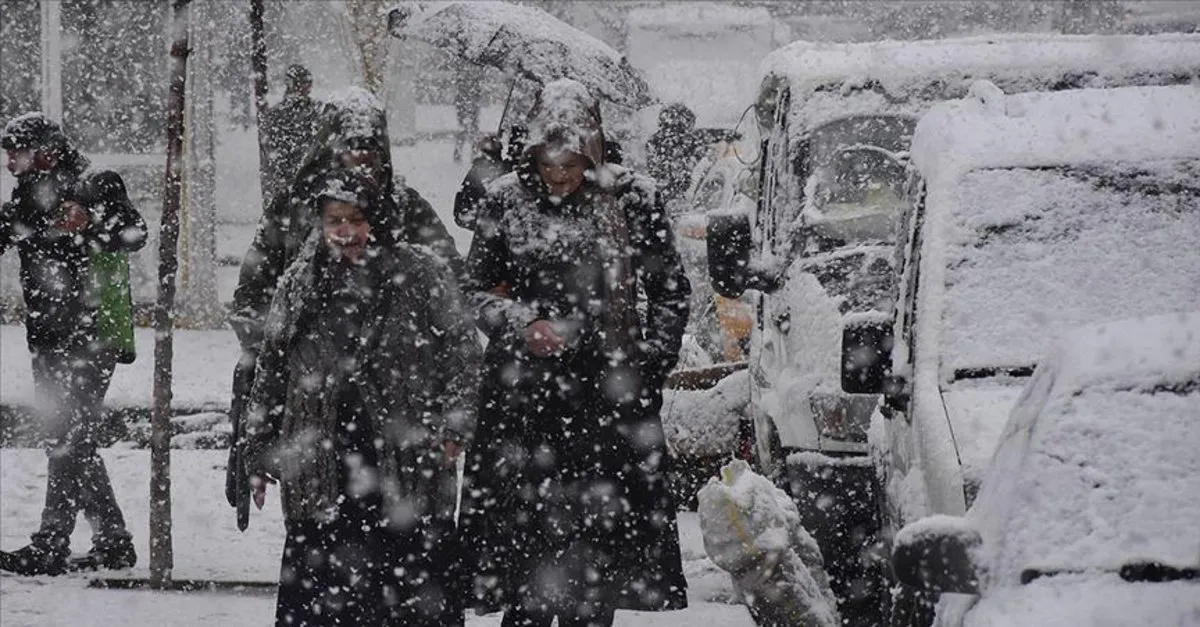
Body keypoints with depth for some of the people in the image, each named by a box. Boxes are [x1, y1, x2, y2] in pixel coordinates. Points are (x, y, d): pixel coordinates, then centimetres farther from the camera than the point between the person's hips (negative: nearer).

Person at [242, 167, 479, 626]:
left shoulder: (422, 278, 2)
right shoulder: (300, 287, 10)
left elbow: (461, 351, 3)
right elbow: (270, 373, 15)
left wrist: (451, 428, -7)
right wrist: (260, 456, 13)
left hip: (408, 461, -2)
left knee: (420, 588, 1)